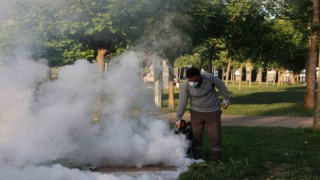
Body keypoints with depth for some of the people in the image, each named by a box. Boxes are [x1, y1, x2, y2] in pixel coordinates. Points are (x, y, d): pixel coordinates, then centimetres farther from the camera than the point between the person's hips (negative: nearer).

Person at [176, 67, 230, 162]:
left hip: (213, 111, -1)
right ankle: (197, 156, 17)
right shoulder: (185, 85, -19)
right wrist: (178, 118, -13)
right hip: (196, 112, 1)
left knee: (215, 135, 0)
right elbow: (182, 102, -15)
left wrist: (226, 99, 3)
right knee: (196, 135, 5)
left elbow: (221, 86, -5)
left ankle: (216, 157, 8)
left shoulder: (210, 78, -22)